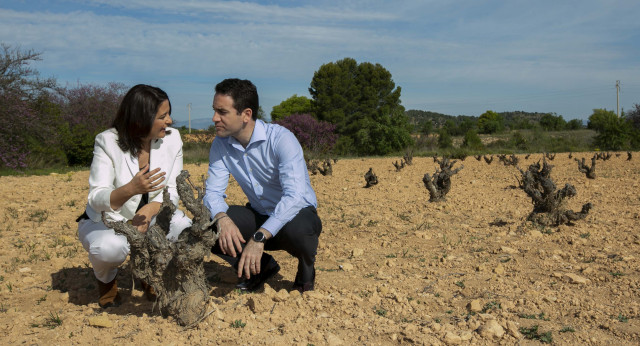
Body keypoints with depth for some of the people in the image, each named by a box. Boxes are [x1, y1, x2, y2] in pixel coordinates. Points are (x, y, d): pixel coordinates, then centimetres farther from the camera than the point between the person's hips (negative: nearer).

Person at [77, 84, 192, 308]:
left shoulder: (171, 139, -10)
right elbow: (96, 199, -26)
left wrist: (148, 210, -31)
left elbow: (171, 191, -9)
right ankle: (105, 278, 4)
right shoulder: (108, 143, -20)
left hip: (149, 217, 3)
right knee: (112, 247, -37)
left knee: (184, 229, -28)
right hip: (106, 221, -3)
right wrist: (131, 189, -46)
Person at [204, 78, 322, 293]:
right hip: (259, 216, 5)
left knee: (296, 229, -39)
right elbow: (213, 192, -9)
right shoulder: (220, 145, -6)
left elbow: (295, 195, -35)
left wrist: (259, 237, -44)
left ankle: (306, 267, -2)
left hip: (298, 213, -5)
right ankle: (261, 266, 5)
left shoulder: (281, 139, -24)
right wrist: (222, 218, -33)